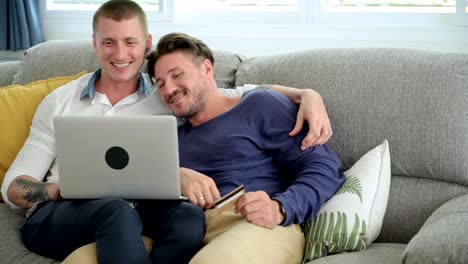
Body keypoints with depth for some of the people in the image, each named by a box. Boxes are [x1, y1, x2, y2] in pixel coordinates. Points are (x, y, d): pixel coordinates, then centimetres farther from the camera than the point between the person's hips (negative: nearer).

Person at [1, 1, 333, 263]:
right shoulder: (59, 102, 11)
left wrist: (307, 95, -11)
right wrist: (61, 190, -12)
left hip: (133, 217, 1)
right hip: (55, 216, -1)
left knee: (189, 216, -34)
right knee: (116, 211, -37)